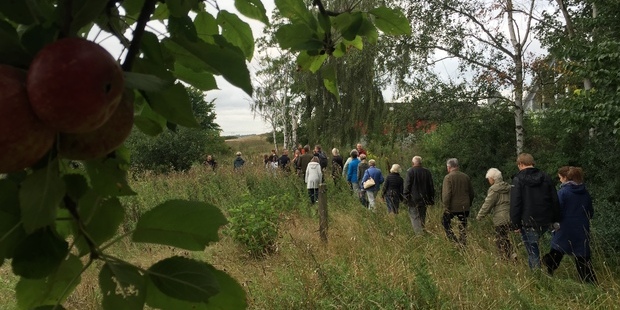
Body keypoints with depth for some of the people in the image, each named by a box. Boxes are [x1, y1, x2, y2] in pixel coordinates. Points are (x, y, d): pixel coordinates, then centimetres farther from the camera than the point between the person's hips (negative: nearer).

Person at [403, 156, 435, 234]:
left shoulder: (410, 171, -8)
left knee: (415, 217, -4)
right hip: (424, 200, 5)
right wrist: (431, 199, 16)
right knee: (422, 217, 15)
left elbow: (407, 186, -9)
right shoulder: (427, 172, 6)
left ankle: (419, 233, -14)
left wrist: (406, 197, -3)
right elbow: (431, 187, 10)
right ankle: (422, 231, 21)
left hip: (413, 199, -5)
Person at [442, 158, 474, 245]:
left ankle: (453, 240, 6)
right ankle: (463, 244, 16)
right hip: (464, 207, 5)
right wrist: (469, 204, 24)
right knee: (463, 227, 12)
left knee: (446, 222, 14)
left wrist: (446, 207, -12)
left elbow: (446, 194, -19)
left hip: (452, 207, -5)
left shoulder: (448, 177, -12)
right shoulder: (466, 177, 6)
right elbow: (471, 193, 14)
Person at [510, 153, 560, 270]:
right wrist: (556, 219, 13)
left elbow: (515, 204, -12)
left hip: (528, 222, -5)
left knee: (532, 251, 3)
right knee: (533, 246, 25)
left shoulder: (518, 180, -8)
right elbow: (555, 200, 8)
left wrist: (516, 224, -7)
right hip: (546, 221, 5)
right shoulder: (545, 177, 6)